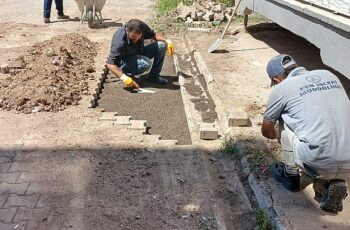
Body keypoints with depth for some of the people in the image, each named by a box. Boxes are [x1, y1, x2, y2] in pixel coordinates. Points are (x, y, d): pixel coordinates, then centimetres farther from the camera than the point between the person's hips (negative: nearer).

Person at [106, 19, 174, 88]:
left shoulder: (142, 26, -17)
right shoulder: (119, 42, -35)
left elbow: (153, 35, 3)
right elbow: (110, 64, -35)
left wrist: (167, 41, -13)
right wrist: (123, 77, -48)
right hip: (125, 62, -7)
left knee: (161, 45, -10)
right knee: (146, 63, -36)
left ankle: (154, 75, -1)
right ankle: (127, 74, -9)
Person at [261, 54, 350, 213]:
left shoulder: (281, 88, 3)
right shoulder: (329, 75, 17)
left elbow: (266, 131, 18)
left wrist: (278, 135, 41)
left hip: (319, 163, -4)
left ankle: (290, 175, 25)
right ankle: (334, 181, 11)